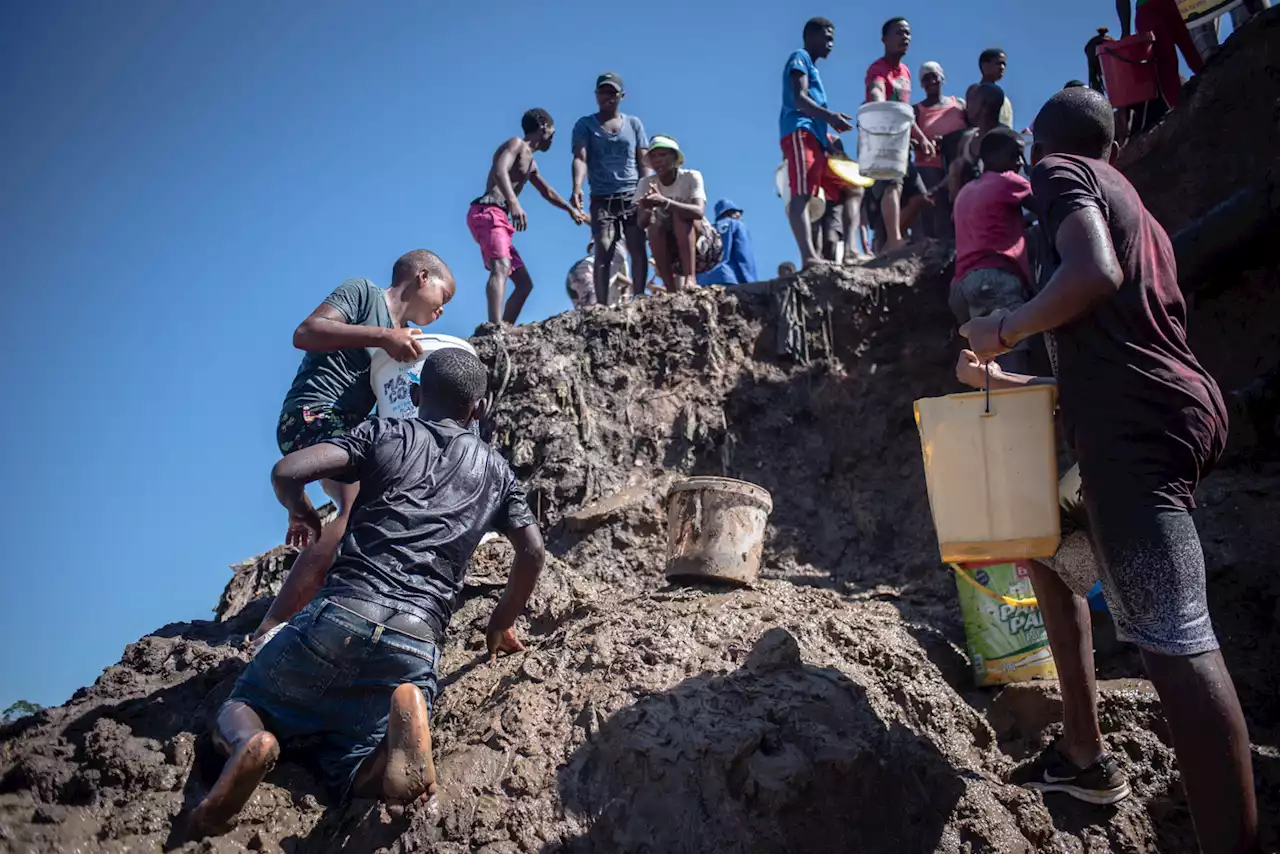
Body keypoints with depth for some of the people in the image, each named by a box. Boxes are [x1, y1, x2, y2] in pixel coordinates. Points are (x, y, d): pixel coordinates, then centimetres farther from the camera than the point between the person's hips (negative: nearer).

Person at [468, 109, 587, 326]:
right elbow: (500, 171, -21)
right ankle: (496, 328, -51)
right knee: (502, 267, -33)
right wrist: (514, 203, -36)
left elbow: (547, 192, 44)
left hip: (499, 218, 10)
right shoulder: (516, 144, 0)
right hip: (487, 213, -10)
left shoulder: (530, 162, 29)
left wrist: (571, 210, 52)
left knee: (524, 283, 11)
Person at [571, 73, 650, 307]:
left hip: (633, 197, 2)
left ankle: (639, 299, -4)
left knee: (638, 249, -7)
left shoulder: (634, 123, 15)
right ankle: (601, 305, -16)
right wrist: (577, 188, -23)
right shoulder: (585, 125, 10)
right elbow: (580, 158, -4)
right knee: (603, 251, -12)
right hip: (602, 198, -2)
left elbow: (643, 162, 11)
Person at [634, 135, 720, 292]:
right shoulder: (646, 183, -6)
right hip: (673, 249, 3)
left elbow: (699, 212, -33)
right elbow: (642, 224, -18)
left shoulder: (691, 177, -14)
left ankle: (690, 279, -37)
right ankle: (671, 290, -28)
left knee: (680, 214, -28)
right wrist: (648, 210, -41)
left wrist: (665, 202, -46)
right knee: (655, 228, -27)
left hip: (703, 242, -3)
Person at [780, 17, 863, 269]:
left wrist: (831, 126, 16)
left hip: (818, 137, 10)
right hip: (801, 132, -10)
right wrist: (829, 116, -27)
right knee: (802, 195, -22)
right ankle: (809, 256, -34)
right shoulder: (799, 58, 4)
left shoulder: (811, 66, 32)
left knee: (852, 191, 5)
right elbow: (799, 99, -12)